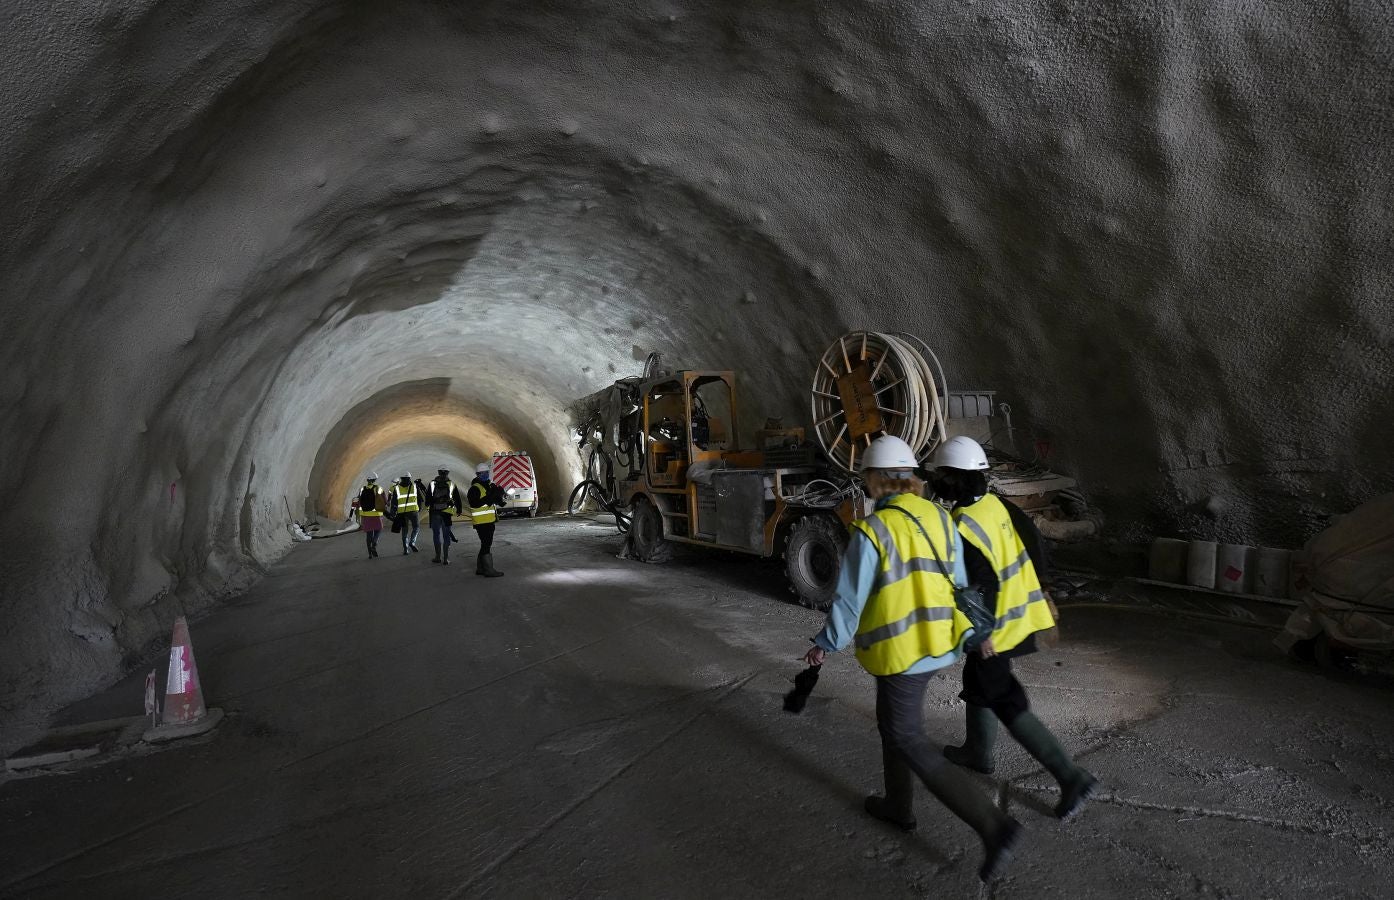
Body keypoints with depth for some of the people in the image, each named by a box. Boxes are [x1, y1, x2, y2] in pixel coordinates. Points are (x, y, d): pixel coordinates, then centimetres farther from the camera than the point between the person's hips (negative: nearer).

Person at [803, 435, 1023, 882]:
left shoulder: (872, 530, -20)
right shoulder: (940, 518, 0)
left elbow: (850, 600, -15)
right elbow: (959, 584, 8)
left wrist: (826, 644, 0)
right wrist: (968, 633, 21)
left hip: (900, 651, -8)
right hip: (938, 644, 8)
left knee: (910, 742, 5)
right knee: (892, 723, 25)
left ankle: (995, 826, 1)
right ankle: (899, 806, 41)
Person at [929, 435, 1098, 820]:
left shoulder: (962, 528, -27)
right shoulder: (1000, 505, -3)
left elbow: (983, 586, -28)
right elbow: (1036, 544, 6)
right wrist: (1033, 588, 19)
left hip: (996, 630, -9)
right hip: (1022, 612, 9)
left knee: (1010, 707, 4)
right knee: (976, 682, 26)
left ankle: (1072, 777, 5)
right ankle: (978, 752, 43)